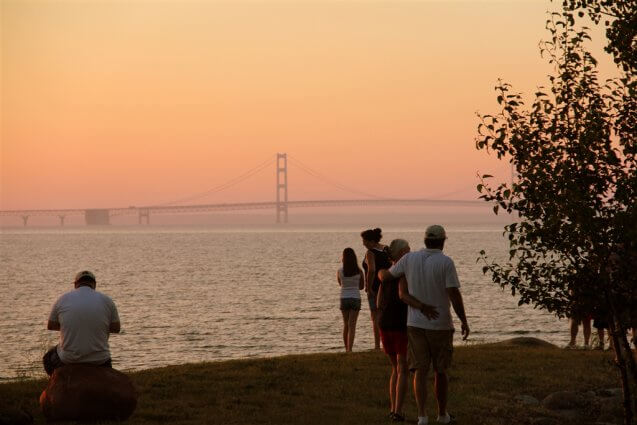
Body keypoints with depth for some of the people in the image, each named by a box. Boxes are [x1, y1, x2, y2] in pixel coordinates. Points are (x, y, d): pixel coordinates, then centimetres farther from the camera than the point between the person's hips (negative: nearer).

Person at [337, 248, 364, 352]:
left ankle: (347, 349, 21)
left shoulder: (339, 271, -7)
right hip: (355, 298, -1)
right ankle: (349, 349, -15)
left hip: (344, 299, 1)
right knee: (352, 325, -2)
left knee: (346, 325, 15)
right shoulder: (359, 271, -5)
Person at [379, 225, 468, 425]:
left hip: (416, 324, 2)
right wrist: (464, 321, -8)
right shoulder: (446, 262, -14)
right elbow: (454, 294, -18)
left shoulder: (410, 258, -3)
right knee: (440, 371, 14)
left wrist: (380, 271, 33)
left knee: (421, 371, 0)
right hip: (440, 325, -2)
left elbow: (386, 276, 8)